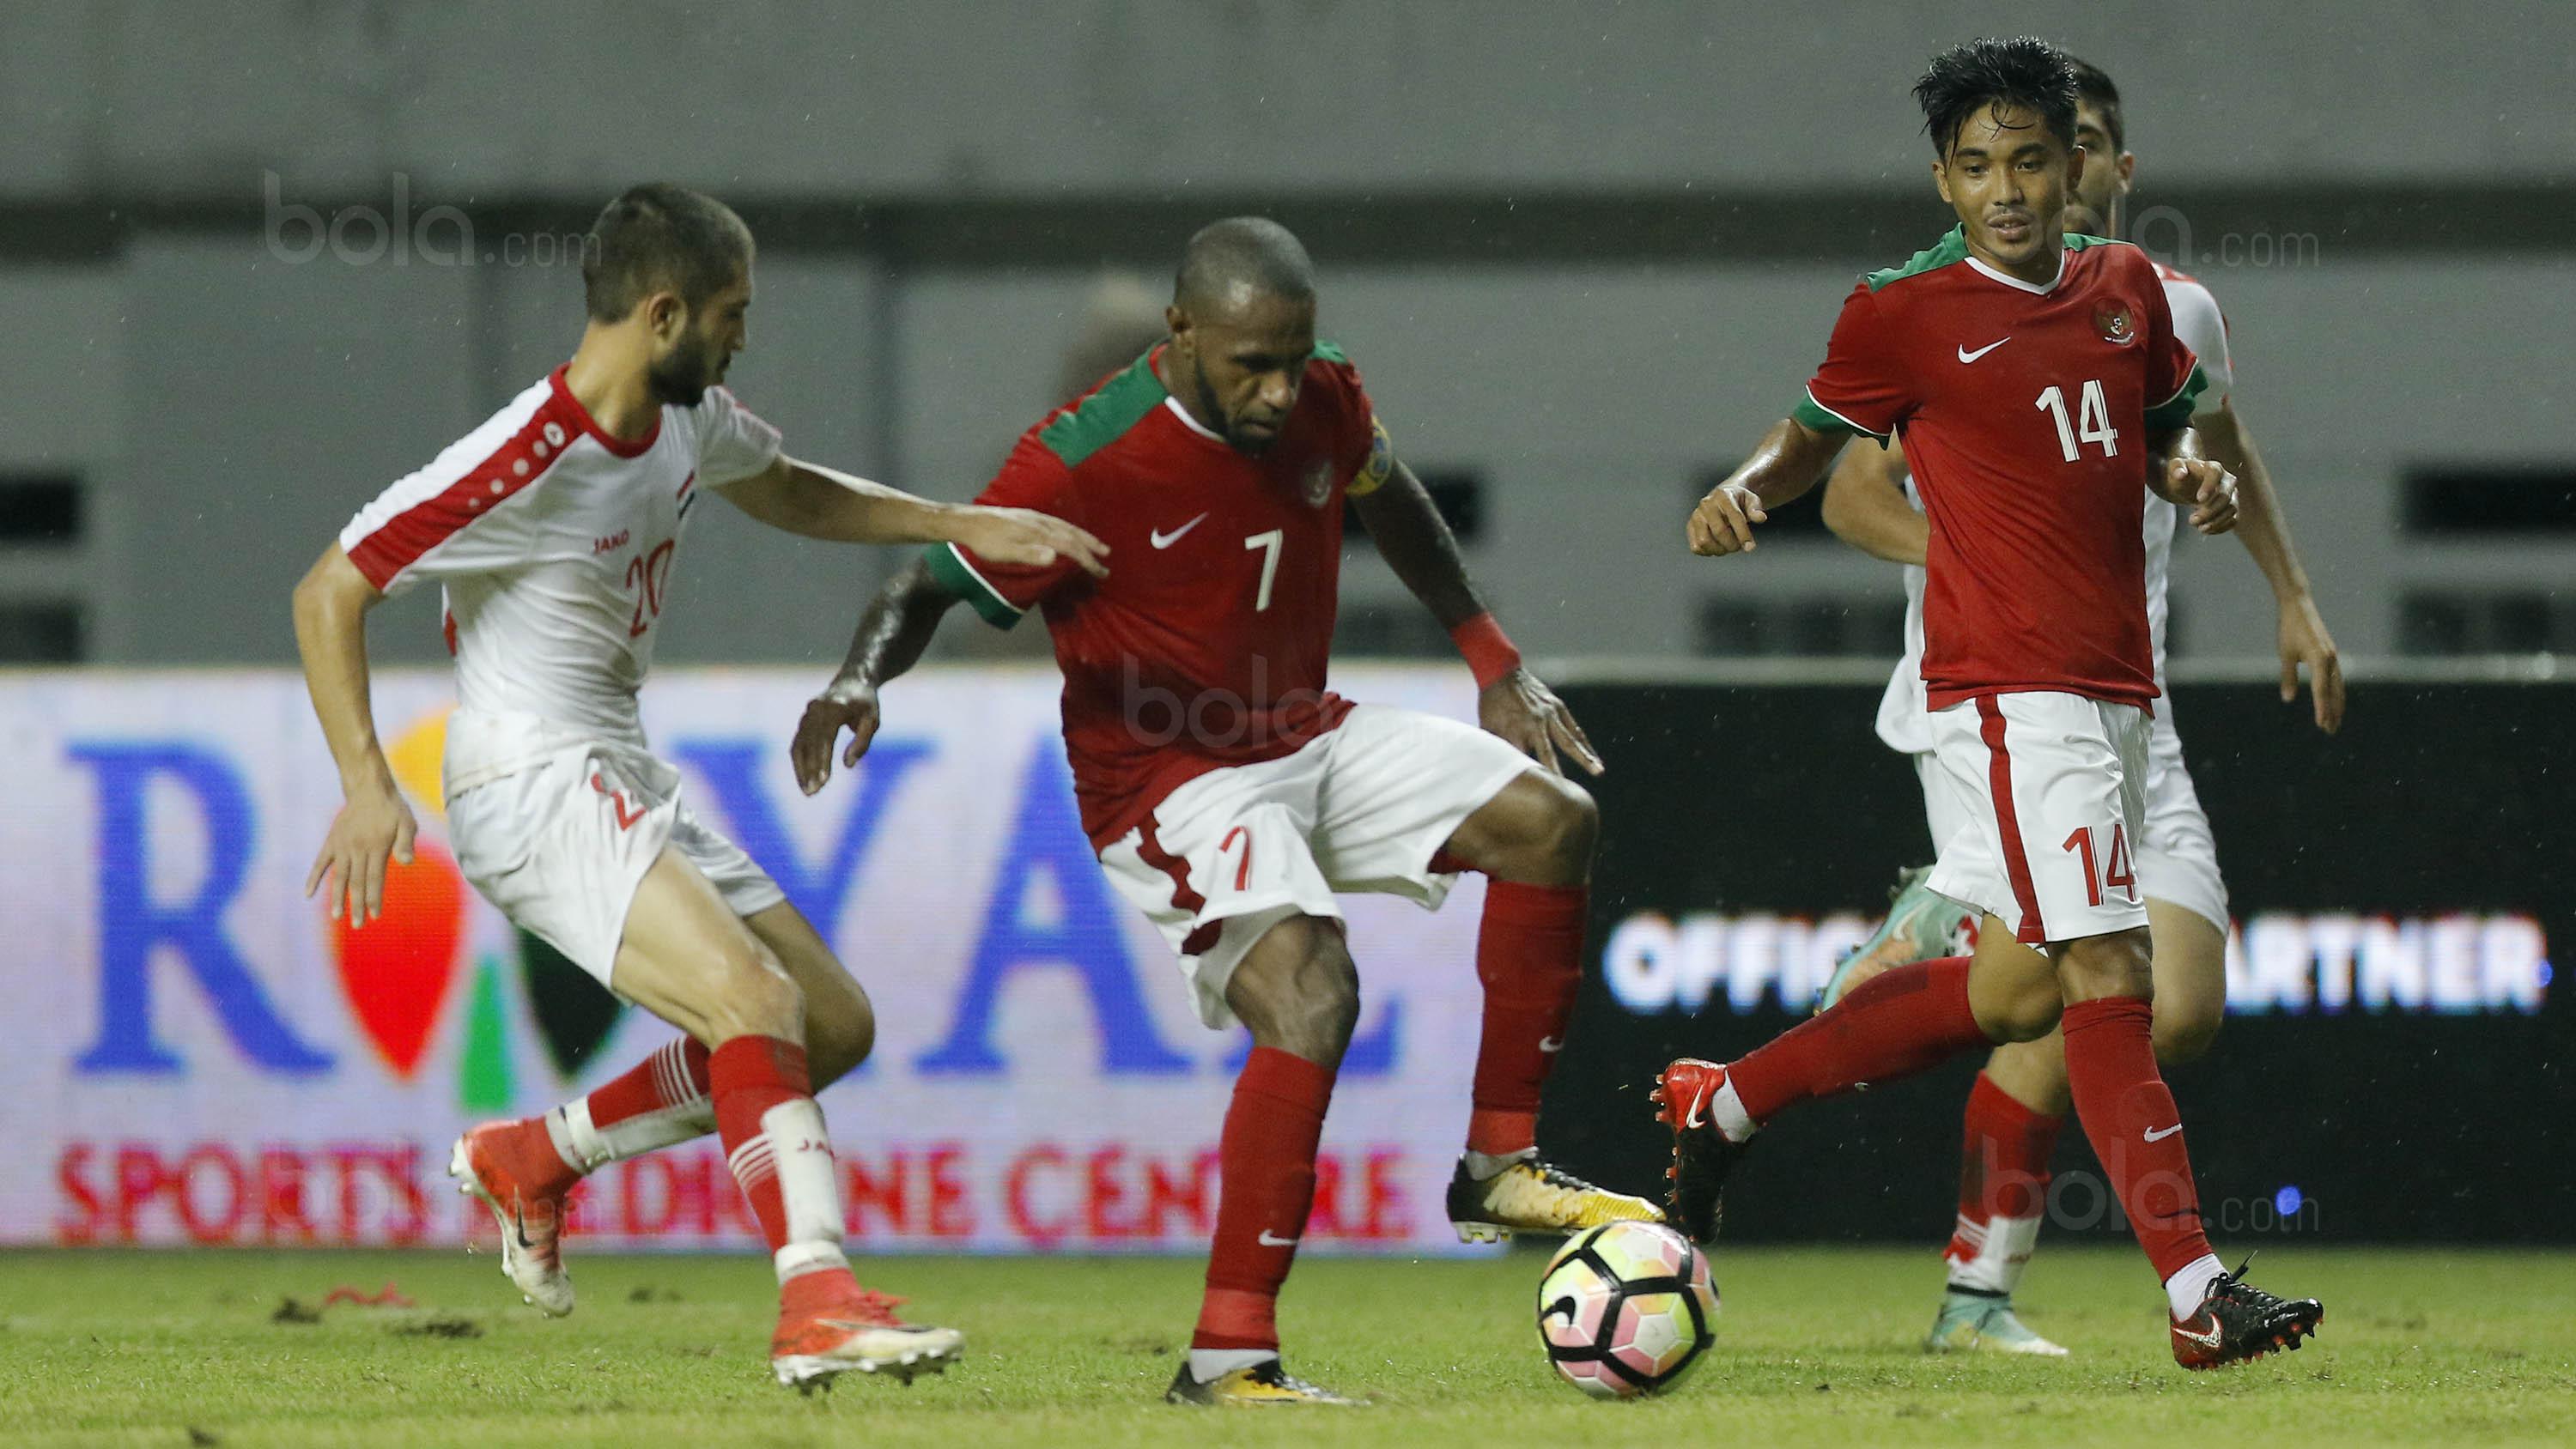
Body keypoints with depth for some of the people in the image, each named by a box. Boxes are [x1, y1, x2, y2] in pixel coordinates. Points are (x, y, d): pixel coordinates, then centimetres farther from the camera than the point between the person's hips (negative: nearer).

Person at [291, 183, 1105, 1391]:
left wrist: (966, 526, 18)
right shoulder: (522, 465, -20)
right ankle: (816, 1301, -30)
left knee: (835, 1026, 7)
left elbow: (793, 495, 29)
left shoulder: (689, 422, 6)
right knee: (759, 1000, -26)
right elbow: (329, 593, -16)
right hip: (534, 787, -9)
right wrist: (366, 784, -25)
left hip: (629, 789, 9)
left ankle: (531, 1158, 18)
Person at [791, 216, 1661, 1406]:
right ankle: (1227, 1355, -29)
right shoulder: (1086, 460, -23)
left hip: (1305, 737, 8)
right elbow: (930, 585, -14)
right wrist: (858, 682, -34)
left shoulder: (1323, 405, -5)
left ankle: (1498, 1169, 8)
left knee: (1548, 819, -2)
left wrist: (1490, 659, 19)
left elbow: (1386, 497, 19)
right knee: (1311, 993, -29)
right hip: (1165, 780, -7)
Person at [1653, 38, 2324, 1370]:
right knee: (2110, 978, -13)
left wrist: (2191, 474, 2)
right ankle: (2197, 1296, -15)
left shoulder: (2127, 286, 10)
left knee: (2012, 989, 13)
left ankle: (1722, 1105, 27)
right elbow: (1819, 430, 7)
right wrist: (1744, 491, -13)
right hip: (2009, 686, -7)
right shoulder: (1905, 312, -5)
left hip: (2113, 687, 8)